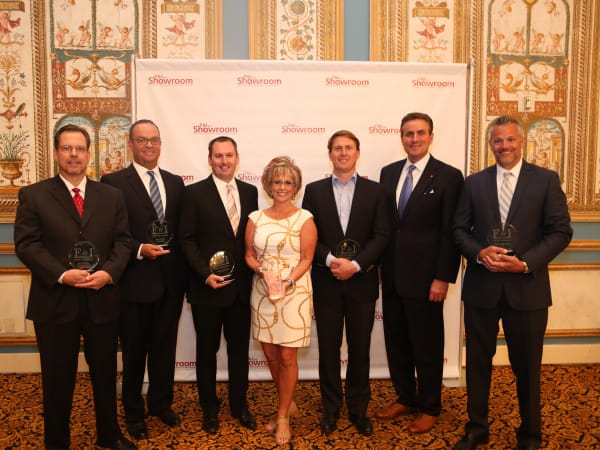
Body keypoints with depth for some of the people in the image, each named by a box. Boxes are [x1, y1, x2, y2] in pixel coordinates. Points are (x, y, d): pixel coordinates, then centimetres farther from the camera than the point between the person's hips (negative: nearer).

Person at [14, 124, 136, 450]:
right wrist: (61, 275, -19)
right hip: (55, 301, -2)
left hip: (102, 300, 2)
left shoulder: (111, 196, 9)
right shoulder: (33, 195, 2)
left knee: (105, 374, 15)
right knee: (57, 378, 11)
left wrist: (109, 272, -14)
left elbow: (122, 241, 4)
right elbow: (26, 244, -6)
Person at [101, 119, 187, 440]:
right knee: (134, 351, 12)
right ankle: (134, 412, 33)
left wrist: (184, 271, 3)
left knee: (165, 347, 17)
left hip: (170, 281, 4)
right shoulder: (113, 182, -6)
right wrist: (140, 249, -22)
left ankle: (161, 403, 38)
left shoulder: (175, 182, 9)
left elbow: (182, 230, 9)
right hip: (134, 282, -4)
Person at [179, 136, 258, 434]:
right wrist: (205, 274, -17)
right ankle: (210, 409, 31)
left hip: (242, 286, 3)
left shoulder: (250, 192, 7)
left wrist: (252, 272, 1)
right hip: (207, 287, -3)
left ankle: (239, 405, 34)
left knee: (240, 349, 15)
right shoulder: (194, 193, -5)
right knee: (207, 351, 12)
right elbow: (187, 239, -8)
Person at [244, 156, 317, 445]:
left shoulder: (304, 218, -4)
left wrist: (288, 281, -21)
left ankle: (283, 416, 21)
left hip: (294, 293, -3)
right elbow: (249, 255, 6)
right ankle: (288, 404, 33)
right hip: (262, 293, 4)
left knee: (287, 357, 2)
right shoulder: (256, 218, 5)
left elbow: (306, 259, -6)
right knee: (270, 355, 11)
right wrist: (263, 271, -14)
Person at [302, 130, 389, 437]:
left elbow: (381, 236, -2)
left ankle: (358, 409, 28)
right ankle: (331, 408, 26)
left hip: (361, 281, 0)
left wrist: (356, 264, -15)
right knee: (328, 349, 9)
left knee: (360, 349, 10)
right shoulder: (314, 190, 5)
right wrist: (330, 259, -15)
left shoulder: (374, 191, 4)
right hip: (326, 282, 0)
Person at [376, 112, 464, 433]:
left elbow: (451, 233, -9)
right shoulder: (388, 172, 9)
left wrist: (443, 278, -13)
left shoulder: (449, 176, -7)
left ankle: (430, 407, 28)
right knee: (396, 341, 15)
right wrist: (380, 263, 6)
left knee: (427, 345, 9)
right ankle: (405, 398, 35)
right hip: (391, 275, 5)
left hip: (425, 277, -5)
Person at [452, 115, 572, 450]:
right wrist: (479, 253, -14)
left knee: (527, 365, 12)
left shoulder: (546, 180, 0)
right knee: (478, 361, 13)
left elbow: (561, 232, -4)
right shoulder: (474, 183, 6)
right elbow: (460, 230, 5)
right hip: (481, 287, 2)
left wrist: (525, 263, -17)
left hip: (527, 287, -2)